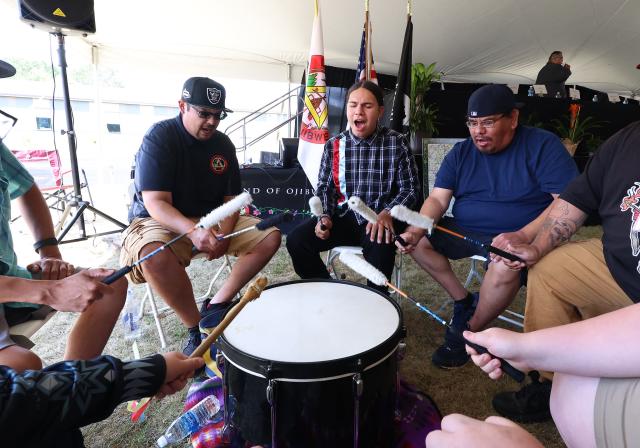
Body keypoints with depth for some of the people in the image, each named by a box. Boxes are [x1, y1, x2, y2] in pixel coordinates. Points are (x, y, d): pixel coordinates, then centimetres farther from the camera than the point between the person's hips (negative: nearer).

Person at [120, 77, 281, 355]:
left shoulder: (223, 144, 1)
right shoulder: (159, 137, -14)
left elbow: (231, 199, 1)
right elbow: (155, 203, -22)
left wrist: (223, 233, -20)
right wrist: (193, 231, -41)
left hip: (212, 219, 5)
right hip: (161, 221, -5)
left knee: (270, 236, -11)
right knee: (154, 256, -39)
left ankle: (216, 306, -8)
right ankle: (196, 329, -15)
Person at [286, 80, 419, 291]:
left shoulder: (396, 143, -3)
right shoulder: (333, 146, 4)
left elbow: (409, 189, -2)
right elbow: (324, 188, 9)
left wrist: (388, 213, -21)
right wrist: (324, 216, -11)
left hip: (379, 219, -3)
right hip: (343, 217, 3)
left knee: (380, 245, -37)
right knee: (296, 240, -16)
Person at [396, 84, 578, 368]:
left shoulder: (543, 146, -7)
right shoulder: (461, 152, 5)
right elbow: (438, 199, -2)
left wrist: (523, 235, -32)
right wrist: (417, 229, -23)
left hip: (522, 236, -5)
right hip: (464, 230, 5)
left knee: (506, 264, -36)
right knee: (417, 241, -11)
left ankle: (469, 331, -9)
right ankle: (463, 300, 4)